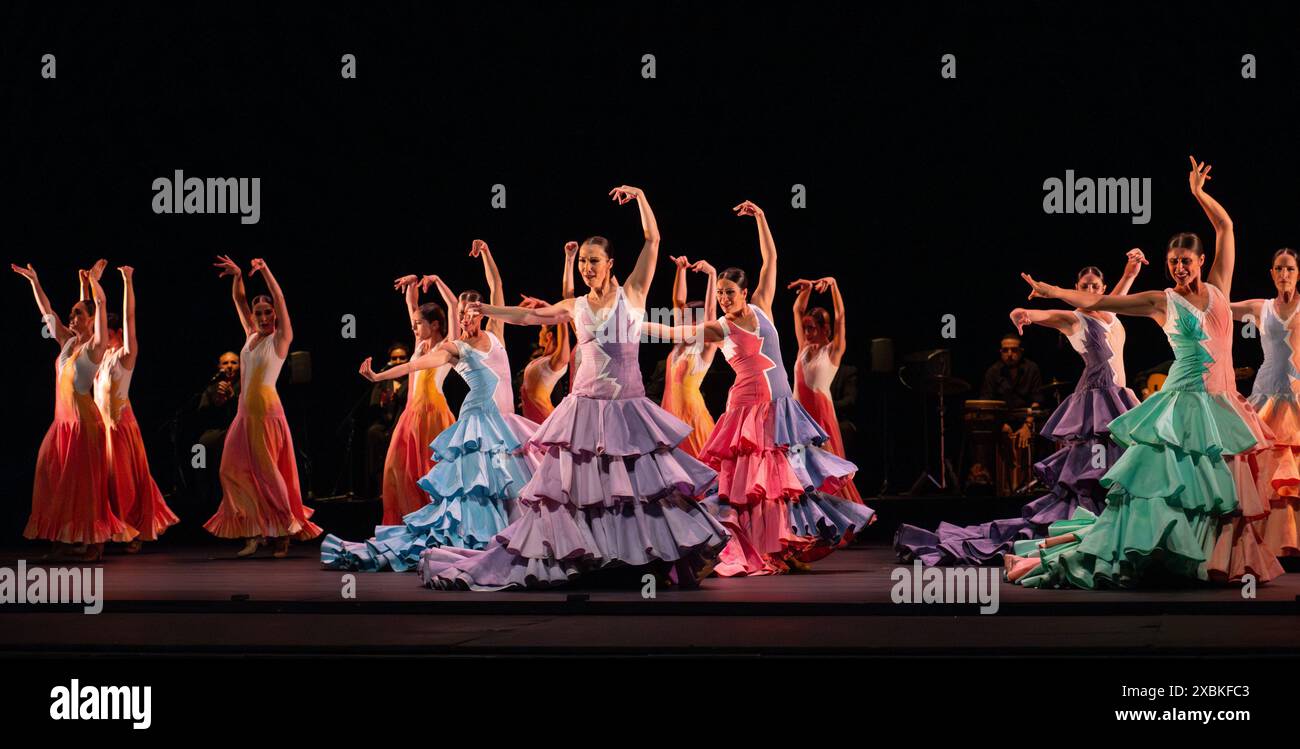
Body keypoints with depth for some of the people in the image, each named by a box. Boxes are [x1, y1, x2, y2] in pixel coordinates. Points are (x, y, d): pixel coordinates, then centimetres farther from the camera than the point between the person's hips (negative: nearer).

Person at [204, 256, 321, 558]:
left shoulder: (280, 339, -3)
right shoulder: (251, 335, 13)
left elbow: (280, 300, -15)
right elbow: (239, 300, 15)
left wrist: (265, 271, -23)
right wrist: (237, 276, -1)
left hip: (267, 411, -7)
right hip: (245, 412, 7)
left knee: (267, 470, -5)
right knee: (233, 470, 2)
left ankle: (285, 532, 5)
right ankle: (256, 532, 8)